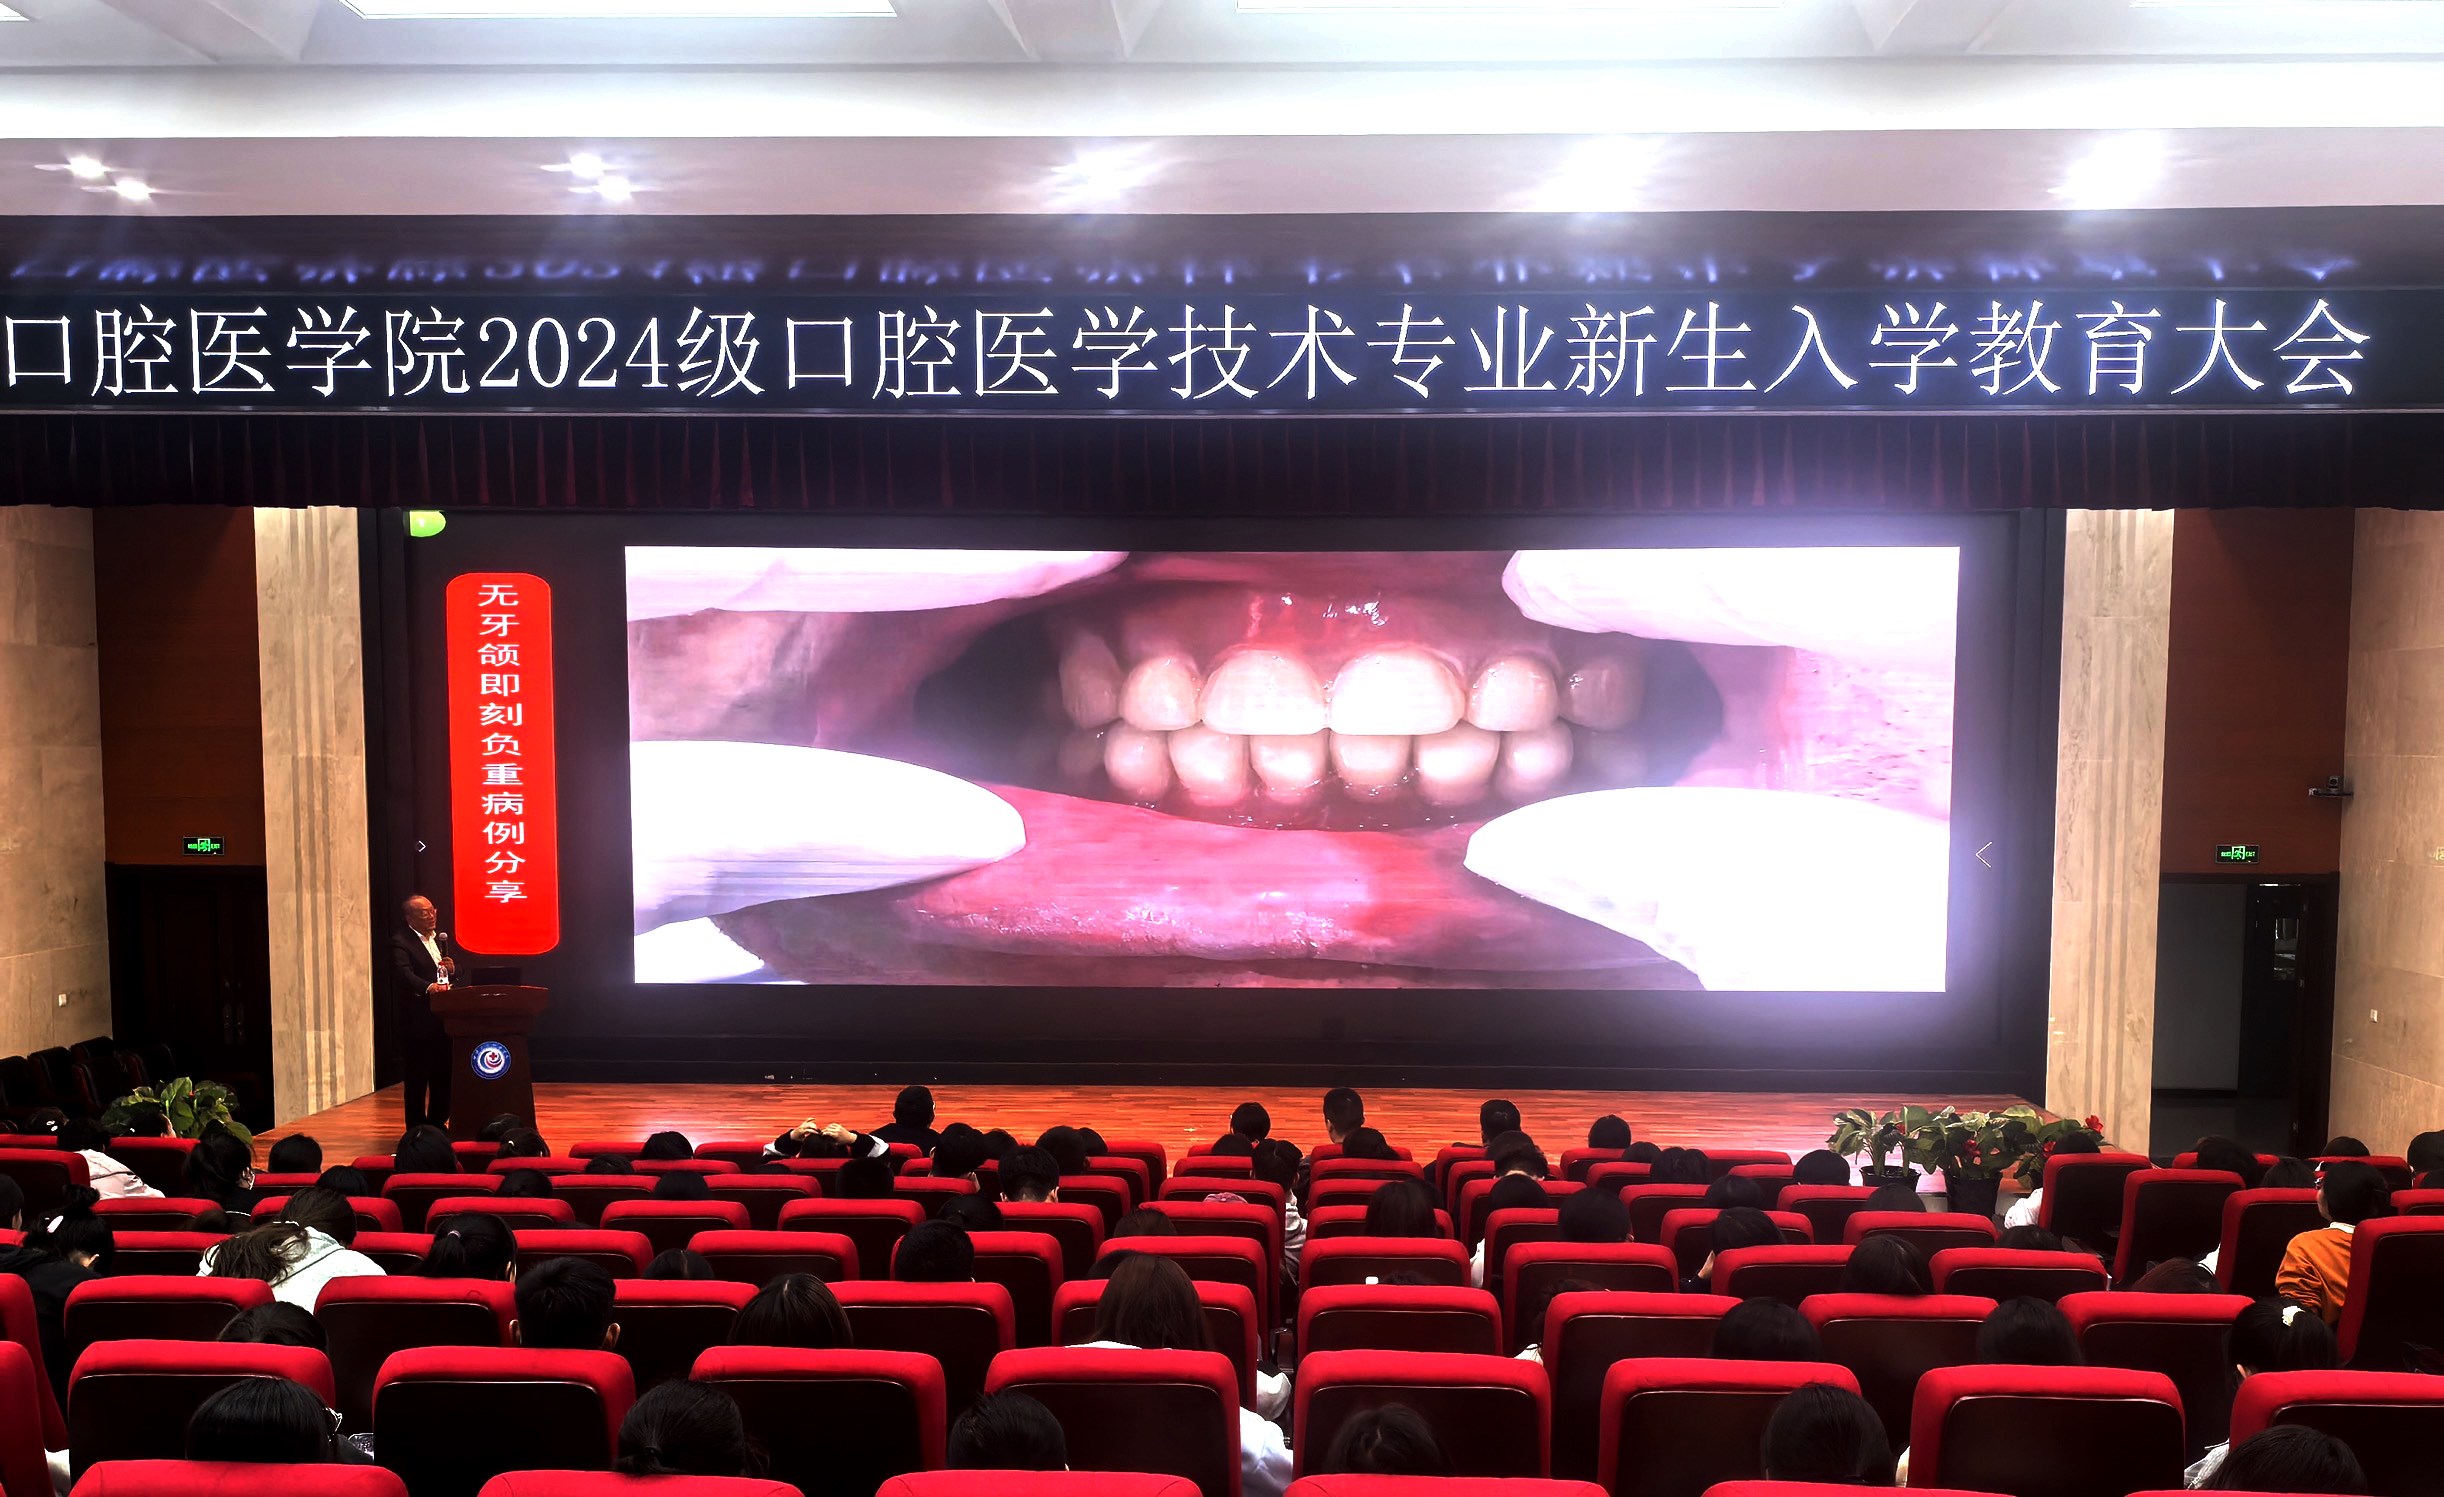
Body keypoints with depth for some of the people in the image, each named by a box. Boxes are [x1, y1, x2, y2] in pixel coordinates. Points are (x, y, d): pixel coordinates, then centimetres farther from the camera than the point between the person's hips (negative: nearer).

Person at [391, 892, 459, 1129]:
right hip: (417, 1019, -6)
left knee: (443, 1074, 11)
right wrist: (428, 987, -39)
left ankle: (438, 1125, 22)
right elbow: (404, 974, -22)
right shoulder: (400, 942, -7)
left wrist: (452, 968, -5)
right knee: (417, 1077, 1)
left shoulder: (442, 938, 15)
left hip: (443, 1018, 6)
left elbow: (457, 973, 19)